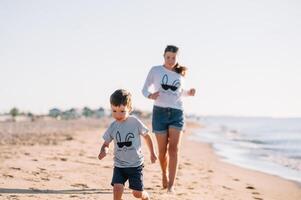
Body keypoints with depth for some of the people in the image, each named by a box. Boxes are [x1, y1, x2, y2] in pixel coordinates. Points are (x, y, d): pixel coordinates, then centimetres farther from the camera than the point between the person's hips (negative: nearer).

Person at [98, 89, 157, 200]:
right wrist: (104, 150, -20)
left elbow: (146, 136, 4)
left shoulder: (135, 122, -11)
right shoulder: (113, 126, -5)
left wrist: (152, 153, 10)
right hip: (119, 165, 2)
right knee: (117, 188, -17)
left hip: (135, 164, -2)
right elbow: (106, 143, 4)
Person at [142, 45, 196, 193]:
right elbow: (145, 89, 5)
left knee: (174, 148, -12)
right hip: (160, 112, -1)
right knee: (162, 150, 3)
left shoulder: (180, 73, 10)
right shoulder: (155, 70, 2)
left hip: (177, 113, 1)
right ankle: (164, 174, 33)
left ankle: (171, 185, -15)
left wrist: (189, 92, 3)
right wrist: (150, 95, -17)